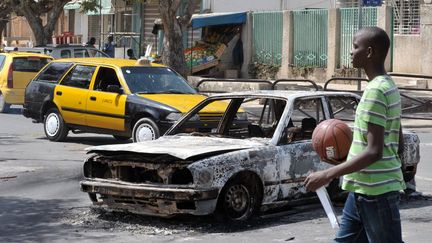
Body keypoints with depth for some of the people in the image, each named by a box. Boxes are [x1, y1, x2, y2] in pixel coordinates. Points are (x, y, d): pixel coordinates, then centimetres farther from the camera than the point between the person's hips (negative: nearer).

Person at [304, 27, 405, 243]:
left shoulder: (376, 91, -18)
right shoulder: (388, 86, 13)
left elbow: (374, 152, -24)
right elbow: (398, 145, 18)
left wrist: (328, 174, -23)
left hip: (376, 190, -10)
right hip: (362, 188, 10)